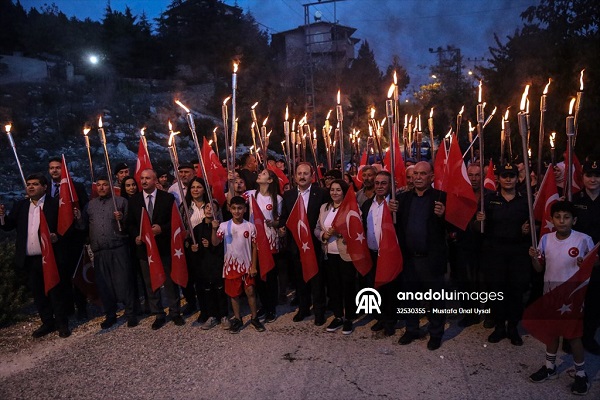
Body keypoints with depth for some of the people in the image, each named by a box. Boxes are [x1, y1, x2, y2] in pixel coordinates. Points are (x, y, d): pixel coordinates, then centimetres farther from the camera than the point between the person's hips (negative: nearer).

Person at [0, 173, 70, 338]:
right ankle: (48, 323, 27)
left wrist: (57, 237, -24)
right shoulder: (20, 205, 11)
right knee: (38, 293, 13)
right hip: (29, 260, 5)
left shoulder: (55, 204, -5)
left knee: (55, 292, 4)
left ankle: (62, 324, 16)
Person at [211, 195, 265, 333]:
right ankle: (237, 319, 26)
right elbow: (215, 243, -14)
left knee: (250, 291, 3)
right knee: (234, 293, 10)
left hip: (247, 265, 0)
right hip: (231, 265, 0)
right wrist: (214, 229, -31)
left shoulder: (250, 226, -4)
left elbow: (254, 247, 1)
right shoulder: (224, 226, -5)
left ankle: (254, 318, 20)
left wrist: (253, 266, -2)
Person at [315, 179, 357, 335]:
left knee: (348, 286, 5)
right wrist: (323, 235, -9)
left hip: (346, 254, -5)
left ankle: (348, 318, 20)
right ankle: (338, 316, 26)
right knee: (333, 286, 11)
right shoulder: (324, 207, 10)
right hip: (329, 254, 5)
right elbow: (317, 229, 11)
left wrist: (339, 231, -24)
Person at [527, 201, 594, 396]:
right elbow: (539, 268, 2)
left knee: (573, 334, 4)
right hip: (550, 291, 4)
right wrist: (534, 258, -18)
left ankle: (581, 373, 24)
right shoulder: (546, 239, -3)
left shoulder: (583, 239, -13)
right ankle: (550, 367, 34)